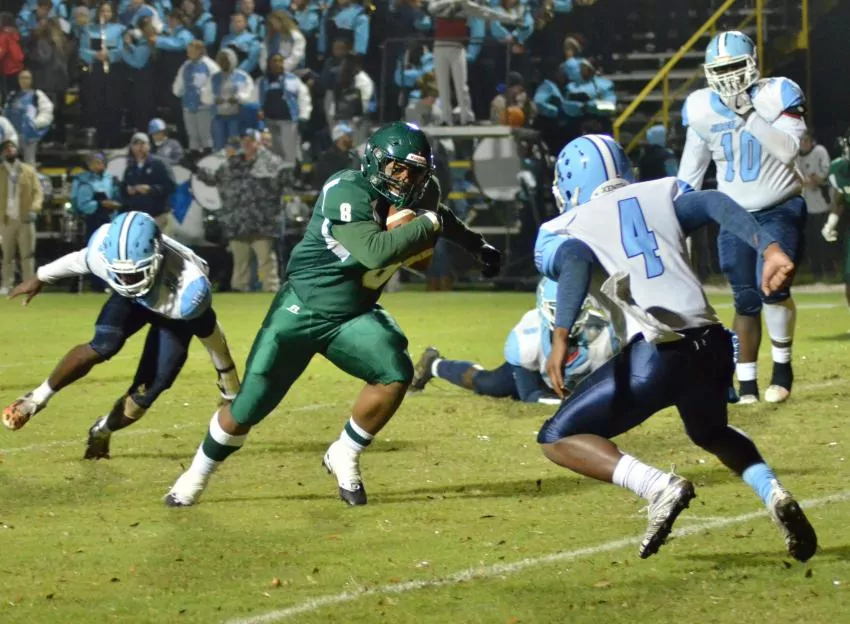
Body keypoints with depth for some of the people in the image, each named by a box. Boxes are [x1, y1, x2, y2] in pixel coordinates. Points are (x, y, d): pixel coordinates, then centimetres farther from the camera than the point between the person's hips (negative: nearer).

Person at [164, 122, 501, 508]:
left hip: (353, 317, 5)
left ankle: (345, 458, 1)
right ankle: (196, 476, 24)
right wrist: (429, 224, -33)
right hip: (302, 310, -5)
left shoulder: (414, 196, -4)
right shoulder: (347, 193, -26)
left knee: (396, 374, -22)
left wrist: (477, 245, 18)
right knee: (248, 407, -2)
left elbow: (435, 214, 23)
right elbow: (374, 251, -39)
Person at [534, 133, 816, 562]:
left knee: (558, 440, 10)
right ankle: (774, 494, 9)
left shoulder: (561, 232, 10)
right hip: (713, 345, 5)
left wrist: (561, 335, -23)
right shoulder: (661, 195, 21)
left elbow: (576, 264, -13)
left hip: (657, 355, -5)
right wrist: (769, 248, -9)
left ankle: (660, 487, -12)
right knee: (711, 432, 36)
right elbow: (717, 205, 2)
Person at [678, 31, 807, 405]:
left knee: (772, 288, -20)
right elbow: (691, 171, 8)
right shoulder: (702, 110, -2)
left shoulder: (776, 96, -12)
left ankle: (783, 365, 0)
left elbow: (789, 150, -26)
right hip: (736, 216, 3)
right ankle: (746, 385, 8)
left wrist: (749, 116, -29)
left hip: (781, 210, -3)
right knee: (746, 301, 1)